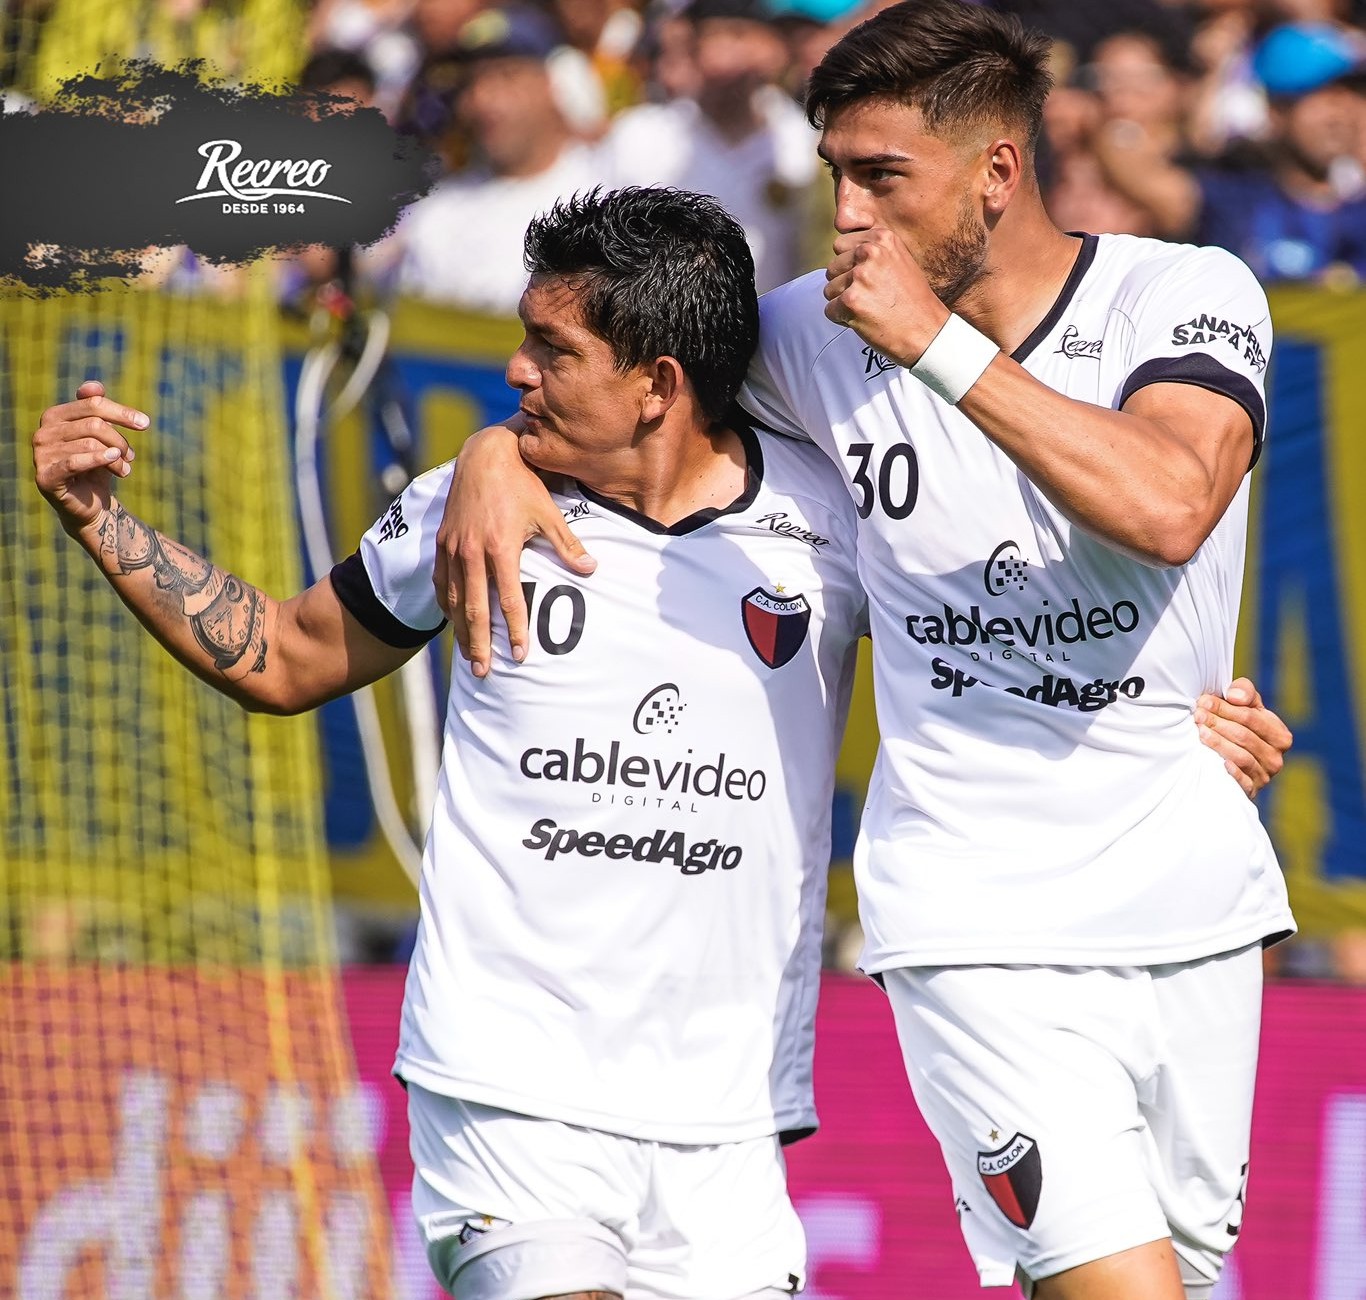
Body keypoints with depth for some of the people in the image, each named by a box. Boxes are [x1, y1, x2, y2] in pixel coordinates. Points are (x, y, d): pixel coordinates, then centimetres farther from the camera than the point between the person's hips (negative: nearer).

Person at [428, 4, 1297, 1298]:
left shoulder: (1188, 295, -6)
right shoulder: (829, 332, 1)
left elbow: (1169, 506, -26)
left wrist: (943, 345, -24)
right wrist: (498, 447, -3)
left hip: (1195, 905, 1)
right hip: (979, 932, -1)